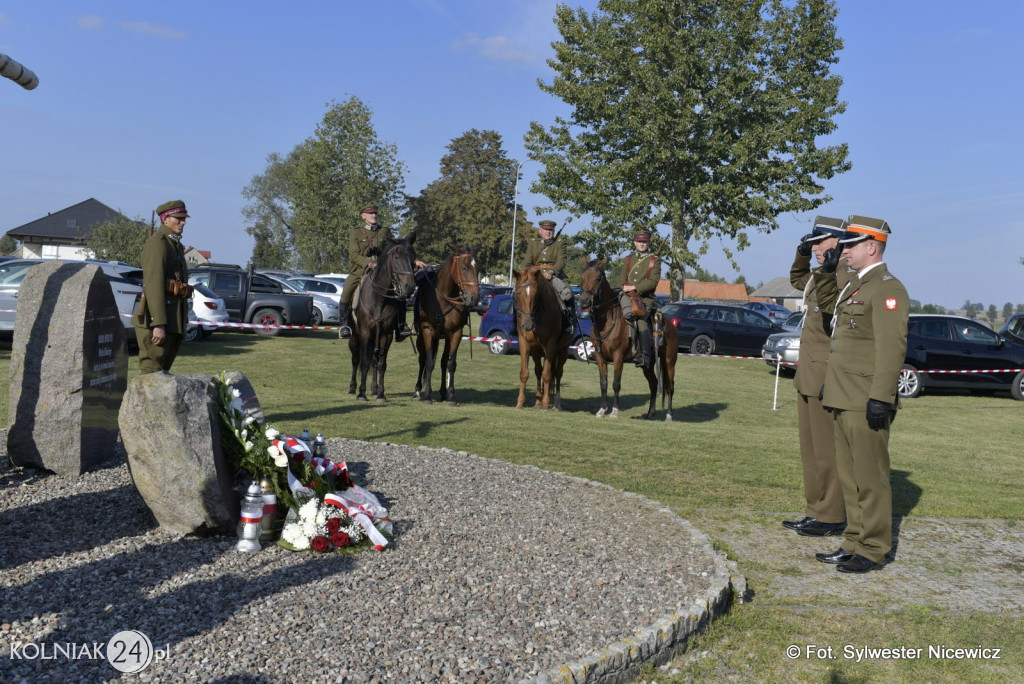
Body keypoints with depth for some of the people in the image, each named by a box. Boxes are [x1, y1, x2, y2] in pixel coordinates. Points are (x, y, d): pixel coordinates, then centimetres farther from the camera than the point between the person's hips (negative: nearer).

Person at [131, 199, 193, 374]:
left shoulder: (176, 245, 19)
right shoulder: (158, 243, -11)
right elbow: (154, 285, -19)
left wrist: (183, 319, 21)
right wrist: (158, 324, -25)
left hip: (174, 320, 10)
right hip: (158, 320, -10)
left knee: (163, 371, 13)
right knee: (151, 372, -7)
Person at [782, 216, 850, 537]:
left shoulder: (845, 277, -16)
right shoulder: (819, 275, 13)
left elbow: (832, 309, -31)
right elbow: (797, 279, 34)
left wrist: (826, 273, -42)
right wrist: (802, 254, 20)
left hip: (827, 378, -10)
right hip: (809, 377, 10)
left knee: (826, 450, -2)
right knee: (811, 450, 16)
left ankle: (831, 518, 8)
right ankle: (816, 511, 26)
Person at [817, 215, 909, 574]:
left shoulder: (888, 289, -12)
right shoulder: (854, 287, 18)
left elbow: (892, 347, -19)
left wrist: (881, 397, -23)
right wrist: (830, 384, 22)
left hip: (865, 404, -10)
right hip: (843, 400, 10)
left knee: (870, 479, -1)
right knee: (849, 477, 14)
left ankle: (873, 550, 8)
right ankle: (854, 543, 23)